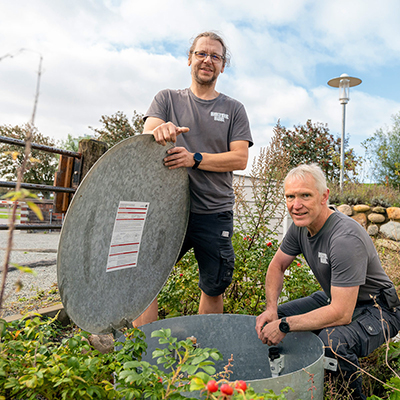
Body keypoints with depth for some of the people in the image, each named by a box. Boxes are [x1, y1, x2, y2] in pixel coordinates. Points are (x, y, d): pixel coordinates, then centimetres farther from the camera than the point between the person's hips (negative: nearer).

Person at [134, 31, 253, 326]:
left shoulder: (233, 109, 10)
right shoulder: (168, 99, 12)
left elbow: (240, 158, -2)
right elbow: (147, 134, -4)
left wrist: (195, 159, -16)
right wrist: (158, 130, -29)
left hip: (215, 214, 1)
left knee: (214, 288, 10)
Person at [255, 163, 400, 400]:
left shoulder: (346, 238, -33)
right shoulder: (300, 226, -9)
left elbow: (341, 314, -34)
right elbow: (277, 266, 5)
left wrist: (284, 325, -28)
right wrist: (271, 309, -10)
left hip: (377, 310, -7)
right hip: (335, 298, 8)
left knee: (332, 340, -35)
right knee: (273, 319, -1)